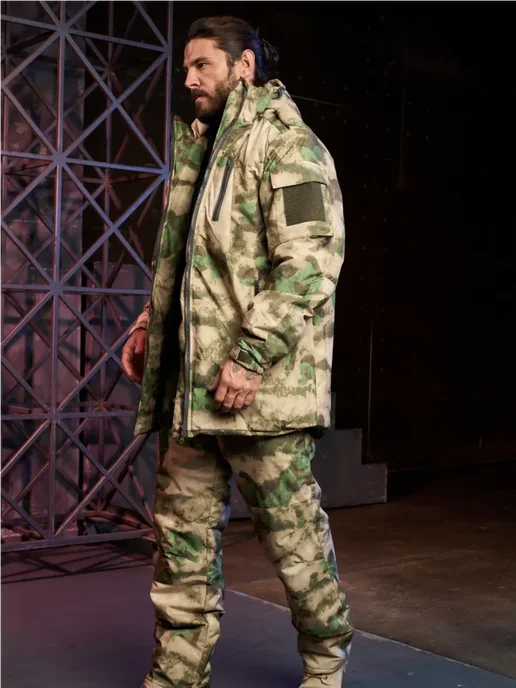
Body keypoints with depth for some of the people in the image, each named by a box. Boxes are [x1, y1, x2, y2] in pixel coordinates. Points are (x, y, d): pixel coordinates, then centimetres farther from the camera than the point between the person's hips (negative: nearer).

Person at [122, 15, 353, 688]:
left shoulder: (287, 144, -6)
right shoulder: (200, 149, 20)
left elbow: (310, 260, -17)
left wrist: (252, 356, -22)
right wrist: (151, 323, 15)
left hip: (258, 383, -8)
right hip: (190, 381, 8)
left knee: (293, 532, 6)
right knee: (183, 534, 10)